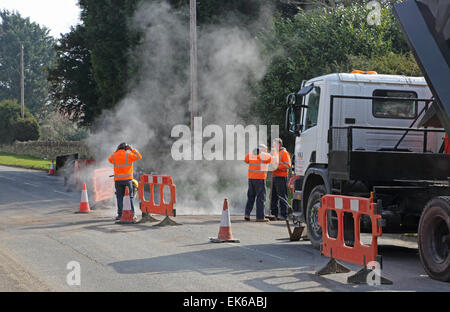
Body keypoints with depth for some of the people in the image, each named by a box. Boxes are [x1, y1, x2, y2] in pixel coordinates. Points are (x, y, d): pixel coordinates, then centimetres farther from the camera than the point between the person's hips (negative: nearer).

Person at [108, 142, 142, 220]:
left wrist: (116, 151, 24)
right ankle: (132, 214, 3)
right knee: (130, 197, 5)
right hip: (127, 179, -2)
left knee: (119, 197, 6)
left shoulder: (114, 155, 4)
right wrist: (132, 149, 11)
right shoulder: (128, 154, -4)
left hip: (118, 179, 2)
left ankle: (120, 214, 2)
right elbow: (139, 156, 7)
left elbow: (110, 160, 26)